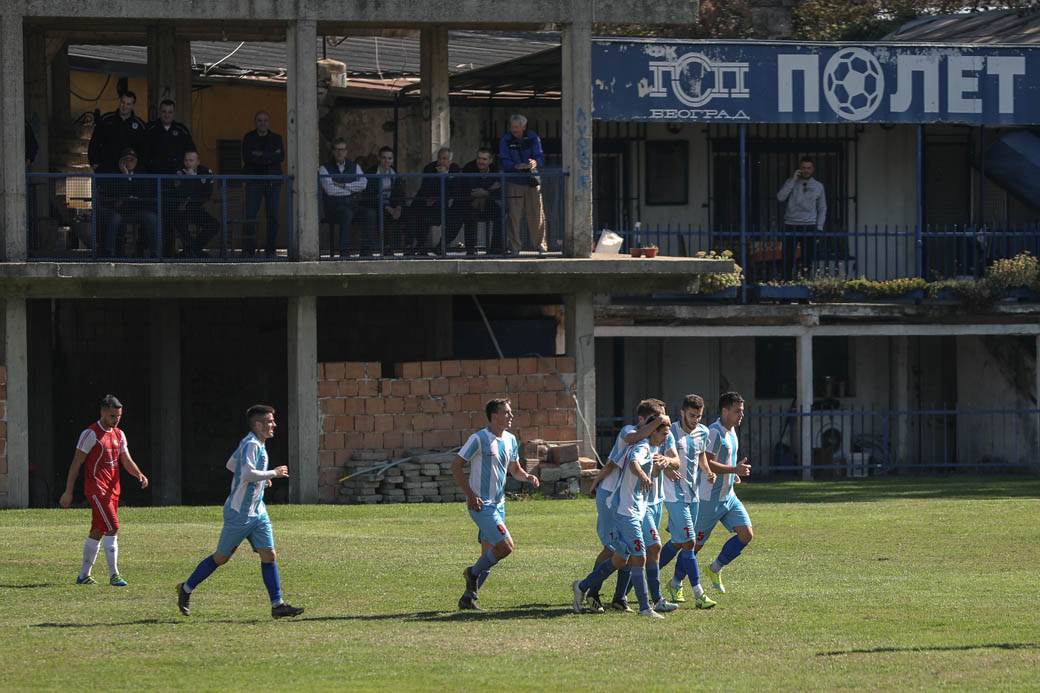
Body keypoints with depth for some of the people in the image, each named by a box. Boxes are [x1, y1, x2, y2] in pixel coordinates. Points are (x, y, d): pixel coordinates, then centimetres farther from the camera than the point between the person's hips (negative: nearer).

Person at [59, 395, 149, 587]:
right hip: (96, 489, -8)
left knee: (98, 532, 11)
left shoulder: (119, 434, 14)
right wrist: (68, 492, -9)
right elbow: (76, 463, -7)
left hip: (113, 490, 8)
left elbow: (126, 461, 12)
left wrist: (139, 474, -10)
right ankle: (114, 575, -12)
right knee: (112, 528, -15)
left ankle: (83, 575, 19)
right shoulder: (91, 434, -9)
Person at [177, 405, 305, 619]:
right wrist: (273, 473, -21)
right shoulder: (251, 444, -18)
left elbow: (231, 464, 25)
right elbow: (247, 474, -32)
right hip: (240, 511, -9)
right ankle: (186, 589, 21)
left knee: (269, 555, -2)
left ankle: (277, 604, -4)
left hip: (257, 511, 9)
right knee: (221, 557, 5)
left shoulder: (256, 444, 12)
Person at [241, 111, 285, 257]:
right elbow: (247, 157, -7)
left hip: (273, 181, 2)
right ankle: (248, 249, -7)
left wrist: (261, 156, -11)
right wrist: (270, 157, -9)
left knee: (273, 217, -1)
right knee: (250, 217, -9)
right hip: (254, 180, -2)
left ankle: (271, 250, 4)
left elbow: (281, 157, -3)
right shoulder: (248, 138, 8)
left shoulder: (276, 138, 11)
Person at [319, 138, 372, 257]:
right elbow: (330, 190, -10)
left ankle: (366, 250, -25)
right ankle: (344, 251, -38)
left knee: (369, 213, -27)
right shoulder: (325, 168, 5)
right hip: (334, 206, -4)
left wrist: (343, 185, -9)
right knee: (346, 213, -37)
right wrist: (351, 189, -2)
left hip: (354, 205, 4)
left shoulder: (354, 167, 16)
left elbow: (363, 184, -2)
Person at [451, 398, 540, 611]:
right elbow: (456, 467, -10)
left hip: (498, 504, 8)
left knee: (489, 555, 6)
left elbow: (515, 469, 22)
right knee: (506, 546, -17)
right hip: (481, 505, -8)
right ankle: (473, 573, 4)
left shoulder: (510, 440, 10)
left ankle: (468, 598, 13)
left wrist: (528, 477, -1)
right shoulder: (479, 439, -13)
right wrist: (470, 495, -18)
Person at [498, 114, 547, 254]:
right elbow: (504, 161, -7)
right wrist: (516, 166, -26)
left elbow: (540, 157, -4)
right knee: (514, 215, -6)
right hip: (513, 182, -1)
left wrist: (535, 163, -29)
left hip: (532, 180, 1)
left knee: (536, 214, 1)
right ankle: (515, 246, -1)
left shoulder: (533, 139, 4)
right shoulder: (505, 140, 1)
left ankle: (540, 243, 11)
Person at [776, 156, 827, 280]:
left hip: (809, 227, 1)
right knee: (788, 259, -4)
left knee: (808, 260, 1)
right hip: (791, 226, -1)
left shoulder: (818, 186, 10)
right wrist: (793, 180, -13)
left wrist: (819, 228, 3)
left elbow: (822, 209, 13)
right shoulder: (791, 183, 4)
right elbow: (780, 197, -12)